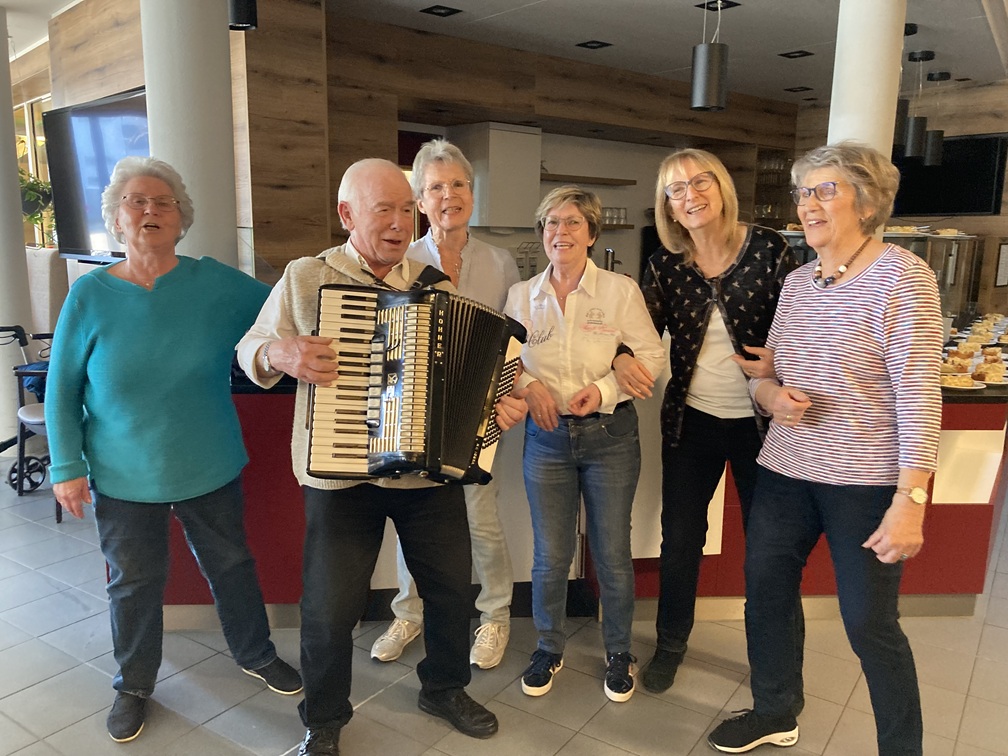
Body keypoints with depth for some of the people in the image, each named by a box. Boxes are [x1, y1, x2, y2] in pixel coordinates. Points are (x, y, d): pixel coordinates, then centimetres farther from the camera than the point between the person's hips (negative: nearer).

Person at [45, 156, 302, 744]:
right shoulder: (91, 295, -7)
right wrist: (68, 466, -5)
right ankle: (134, 685, 39)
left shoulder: (217, 283, -6)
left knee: (232, 565, 16)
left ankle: (257, 655, 40)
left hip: (210, 470, 1)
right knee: (135, 583, 15)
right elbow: (62, 390, -2)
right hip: (125, 478, -1)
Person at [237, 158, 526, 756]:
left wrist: (504, 403, -10)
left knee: (452, 588, 12)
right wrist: (279, 354, -19)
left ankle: (445, 689, 41)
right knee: (331, 608, 3)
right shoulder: (306, 278, -2)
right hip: (340, 476, -2)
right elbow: (250, 349, 4)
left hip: (431, 472, 3)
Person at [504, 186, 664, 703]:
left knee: (612, 552, 8)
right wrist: (527, 384, -9)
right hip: (547, 437, 2)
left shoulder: (620, 291, -4)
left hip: (609, 434, -2)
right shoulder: (521, 296, 4)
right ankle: (549, 649, 32)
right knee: (550, 555, 9)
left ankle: (619, 653, 31)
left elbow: (651, 357, -2)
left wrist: (605, 389, -16)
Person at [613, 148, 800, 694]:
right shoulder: (665, 265, -2)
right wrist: (624, 358, -18)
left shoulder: (768, 248, -8)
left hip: (760, 420, -1)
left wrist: (782, 361, -21)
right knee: (679, 538, 11)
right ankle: (670, 644, 34)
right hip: (690, 420, 2)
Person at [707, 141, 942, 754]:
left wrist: (910, 501, -21)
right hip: (787, 471, 7)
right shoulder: (797, 282, 9)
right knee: (765, 593, 14)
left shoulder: (901, 275, -10)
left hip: (866, 482, -6)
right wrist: (769, 393, -9)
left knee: (870, 623, 4)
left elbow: (919, 394, -16)